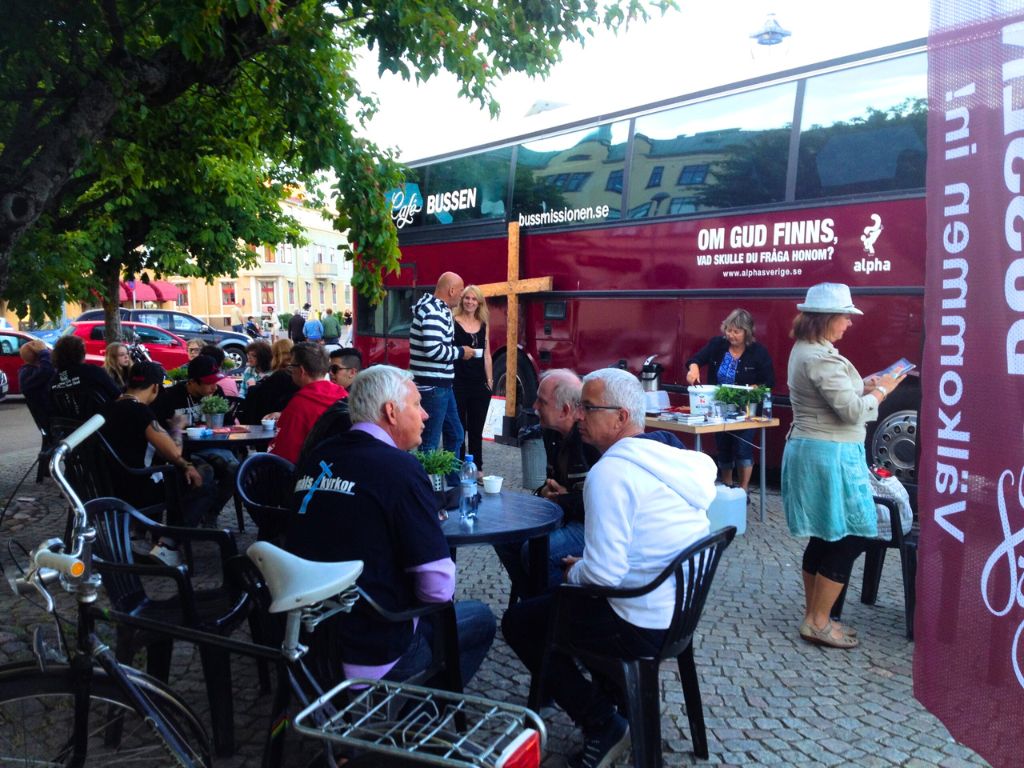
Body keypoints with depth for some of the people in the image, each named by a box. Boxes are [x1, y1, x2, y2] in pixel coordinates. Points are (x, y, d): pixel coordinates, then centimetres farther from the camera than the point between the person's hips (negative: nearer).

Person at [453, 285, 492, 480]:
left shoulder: (483, 325, 11)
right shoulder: (453, 322, -3)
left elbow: (487, 356, 13)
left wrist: (490, 381, 10)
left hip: (480, 384, 4)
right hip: (458, 383, -4)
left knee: (476, 429, 11)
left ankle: (477, 469, 19)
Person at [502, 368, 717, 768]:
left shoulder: (611, 471, -24)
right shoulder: (670, 458, 3)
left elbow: (603, 573, -28)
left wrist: (574, 573, -7)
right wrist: (583, 567, 11)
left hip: (642, 629, -9)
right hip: (681, 613, 9)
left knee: (518, 621, 7)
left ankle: (603, 724, 10)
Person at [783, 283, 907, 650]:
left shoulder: (805, 350, 13)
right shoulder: (821, 358, -20)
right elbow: (853, 411, -20)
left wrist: (865, 385, 6)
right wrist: (881, 390, -5)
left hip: (813, 451, 11)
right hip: (830, 455, -11)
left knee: (825, 537, 15)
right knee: (850, 537, -3)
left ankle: (814, 615, 23)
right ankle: (817, 622, 4)